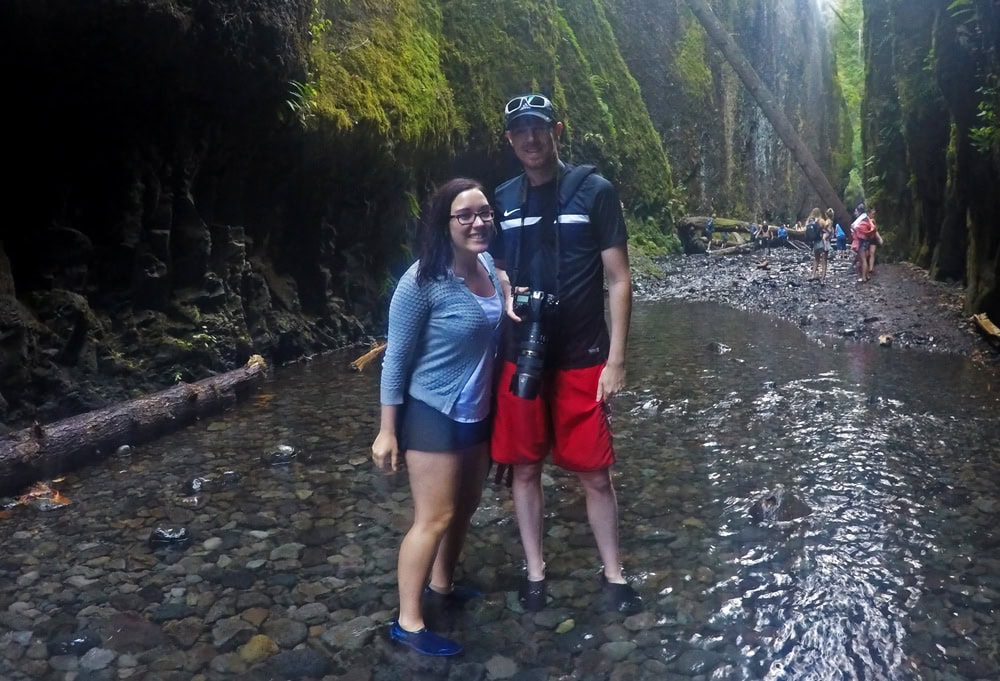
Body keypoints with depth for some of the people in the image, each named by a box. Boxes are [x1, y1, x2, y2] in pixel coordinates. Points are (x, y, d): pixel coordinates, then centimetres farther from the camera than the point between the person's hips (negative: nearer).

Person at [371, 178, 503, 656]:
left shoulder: (488, 266, -2)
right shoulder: (422, 282, -22)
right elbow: (396, 359, -16)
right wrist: (387, 431, -13)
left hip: (478, 413, 7)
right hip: (433, 415, -7)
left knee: (465, 506, 20)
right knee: (434, 518, 0)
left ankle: (441, 584, 42)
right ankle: (407, 622, 17)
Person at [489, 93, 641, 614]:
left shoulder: (594, 191, -5)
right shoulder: (503, 199, 6)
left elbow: (618, 279, -5)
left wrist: (615, 360, -9)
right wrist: (507, 295, -7)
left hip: (582, 358, -3)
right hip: (522, 356, 3)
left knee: (595, 472, 5)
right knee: (525, 468, 10)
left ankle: (613, 574, 25)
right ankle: (534, 571, 28)